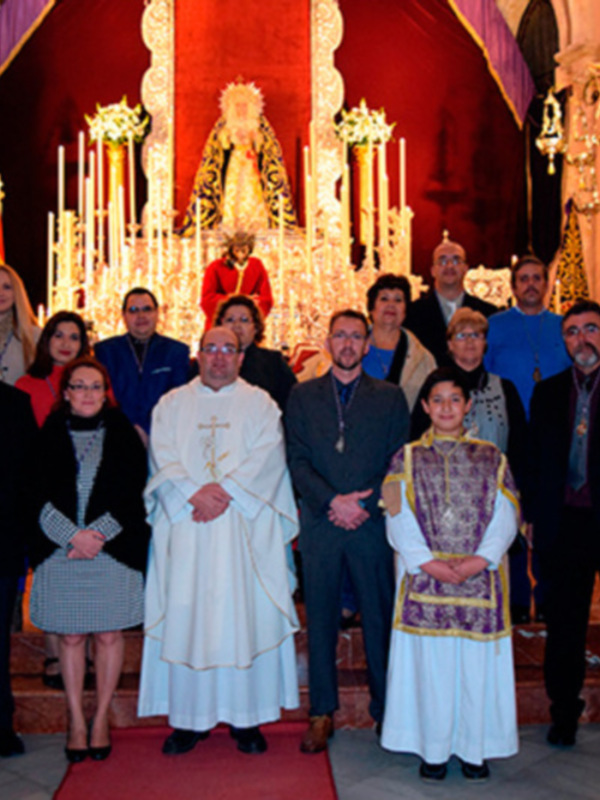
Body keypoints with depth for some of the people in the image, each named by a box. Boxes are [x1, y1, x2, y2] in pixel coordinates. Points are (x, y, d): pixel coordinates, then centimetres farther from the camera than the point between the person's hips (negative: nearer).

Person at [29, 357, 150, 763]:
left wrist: (97, 534, -12)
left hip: (114, 549, 0)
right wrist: (73, 535, -12)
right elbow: (41, 496, 0)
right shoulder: (50, 436, 7)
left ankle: (101, 721, 17)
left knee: (109, 636, 3)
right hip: (60, 551, 1)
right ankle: (77, 722, 18)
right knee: (70, 637, 5)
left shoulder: (124, 435, 5)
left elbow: (131, 493, -1)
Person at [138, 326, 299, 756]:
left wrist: (224, 490, -15)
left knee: (245, 616, -1)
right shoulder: (172, 404, 13)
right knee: (186, 617, 1)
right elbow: (163, 458, 2)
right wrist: (195, 494, -13)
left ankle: (247, 717, 9)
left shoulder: (260, 404, 9)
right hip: (186, 528, 1)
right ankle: (190, 719, 10)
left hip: (244, 528, -1)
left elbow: (267, 455, -4)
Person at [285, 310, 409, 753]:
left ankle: (386, 710, 17)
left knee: (380, 617, 3)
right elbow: (298, 461, 3)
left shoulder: (390, 397, 8)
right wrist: (332, 501, -11)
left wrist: (366, 504, -10)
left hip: (373, 522, 0)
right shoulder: (302, 395, 10)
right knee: (320, 619, 5)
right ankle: (323, 712, 16)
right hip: (320, 522, 1)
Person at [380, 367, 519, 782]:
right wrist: (427, 562, -13)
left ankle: (475, 747, 19)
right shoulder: (408, 458, 5)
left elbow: (505, 516, 2)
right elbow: (400, 520, -1)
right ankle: (433, 749, 16)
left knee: (477, 663, 4)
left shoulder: (492, 459, 9)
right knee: (430, 662, 2)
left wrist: (481, 559, -13)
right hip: (425, 578, -1)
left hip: (480, 579, 1)